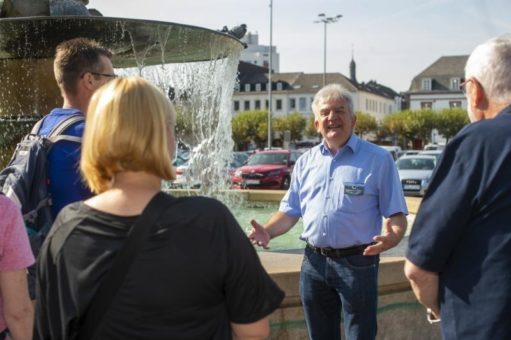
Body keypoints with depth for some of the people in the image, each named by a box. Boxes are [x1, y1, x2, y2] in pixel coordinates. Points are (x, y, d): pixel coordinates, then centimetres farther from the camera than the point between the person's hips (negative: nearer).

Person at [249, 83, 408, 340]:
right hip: (314, 262, 5)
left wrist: (394, 236, -28)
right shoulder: (306, 162, 10)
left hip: (357, 263, -4)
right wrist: (267, 231, -7)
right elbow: (290, 211, 12)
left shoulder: (377, 159, -4)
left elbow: (396, 213, -6)